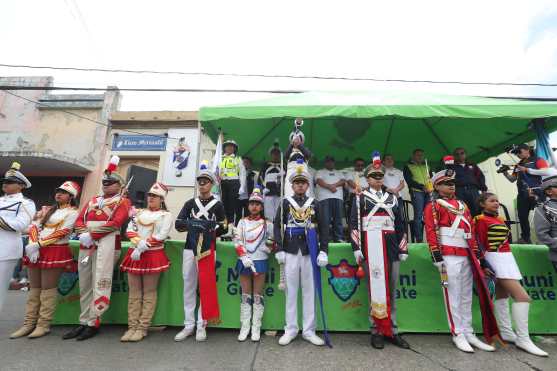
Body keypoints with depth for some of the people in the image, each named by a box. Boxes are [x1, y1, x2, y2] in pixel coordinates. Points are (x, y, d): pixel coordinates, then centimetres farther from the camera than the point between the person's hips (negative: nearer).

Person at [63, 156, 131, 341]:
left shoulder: (123, 202, 2)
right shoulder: (93, 200, 23)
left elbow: (115, 223, -11)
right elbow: (79, 220, 14)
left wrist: (92, 234, -14)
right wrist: (83, 234, -6)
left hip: (107, 244, -7)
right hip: (85, 245, 7)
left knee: (99, 284, -7)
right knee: (84, 285, 12)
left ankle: (93, 323, 3)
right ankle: (84, 322, 22)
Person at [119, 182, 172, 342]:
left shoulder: (166, 215, 1)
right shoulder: (139, 212, 17)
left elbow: (161, 236, -10)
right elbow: (129, 230, 6)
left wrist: (143, 246, -15)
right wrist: (137, 243, -11)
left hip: (153, 255, -5)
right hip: (134, 254, 5)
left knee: (149, 293, 1)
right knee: (134, 293, 8)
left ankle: (142, 328, 9)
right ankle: (132, 327, 17)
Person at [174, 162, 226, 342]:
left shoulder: (217, 205, 3)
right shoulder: (190, 203, 12)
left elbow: (224, 227, 0)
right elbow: (178, 223, 4)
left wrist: (210, 230, -17)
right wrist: (192, 223, -14)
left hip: (208, 250, -3)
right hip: (189, 249, 3)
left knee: (205, 287, 3)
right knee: (188, 288, 10)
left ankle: (201, 326, 16)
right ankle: (188, 325, 23)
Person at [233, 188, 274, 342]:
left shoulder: (267, 224, 3)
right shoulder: (242, 222, 6)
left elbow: (272, 242, 9)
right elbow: (237, 241, -2)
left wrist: (267, 247, -9)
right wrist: (244, 257, -12)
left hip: (260, 262, -1)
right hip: (244, 262, 2)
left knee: (258, 296, 5)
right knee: (245, 295, 9)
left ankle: (256, 328, 16)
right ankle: (245, 327, 19)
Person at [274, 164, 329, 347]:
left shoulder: (314, 204, 8)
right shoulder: (285, 203, 5)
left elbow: (322, 229, 7)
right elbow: (278, 227, 2)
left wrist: (323, 251, -1)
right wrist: (279, 250, -5)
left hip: (310, 253, 1)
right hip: (290, 253, -1)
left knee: (310, 292, 8)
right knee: (291, 292, 7)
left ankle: (309, 330, 22)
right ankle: (291, 330, 21)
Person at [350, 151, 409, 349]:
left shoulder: (392, 197, 15)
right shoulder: (360, 198, 3)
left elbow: (400, 224, 14)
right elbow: (354, 224, -3)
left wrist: (403, 249, 9)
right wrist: (356, 248, -10)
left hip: (391, 248, 4)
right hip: (371, 248, -4)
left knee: (391, 290, 10)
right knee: (375, 289, 2)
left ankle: (392, 330, 23)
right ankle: (377, 331, 15)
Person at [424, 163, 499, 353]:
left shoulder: (462, 205, 20)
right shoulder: (433, 206, -3)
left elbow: (471, 232, 21)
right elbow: (431, 232, -11)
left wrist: (477, 255, 16)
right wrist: (437, 257, -17)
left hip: (466, 256, 7)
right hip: (449, 256, -7)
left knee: (466, 296, 13)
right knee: (453, 295, -1)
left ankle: (468, 332, 23)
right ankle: (458, 334, 9)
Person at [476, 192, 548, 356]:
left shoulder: (500, 219, 16)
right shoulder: (481, 220, -10)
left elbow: (504, 238, 19)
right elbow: (481, 244, -12)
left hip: (506, 258, 9)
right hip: (496, 258, -9)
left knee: (502, 295, 13)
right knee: (522, 296, -12)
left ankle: (506, 332, 20)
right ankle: (523, 339, -6)